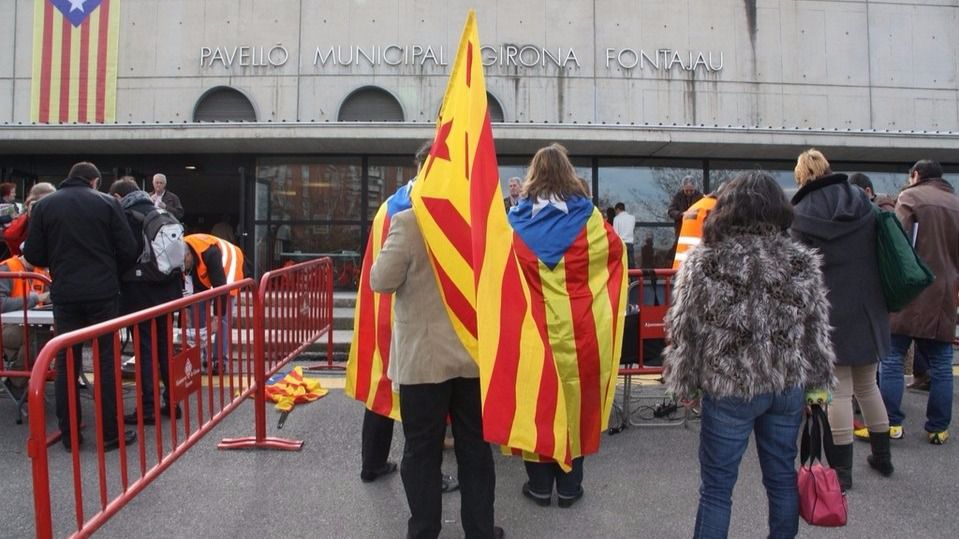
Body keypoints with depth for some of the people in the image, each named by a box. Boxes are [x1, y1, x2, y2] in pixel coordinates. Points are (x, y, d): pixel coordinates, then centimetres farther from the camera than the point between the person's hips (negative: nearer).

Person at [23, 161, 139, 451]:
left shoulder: (44, 206, 4)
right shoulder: (107, 202, -2)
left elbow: (33, 255, 3)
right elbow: (128, 250, -5)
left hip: (65, 294, 2)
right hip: (103, 292, -2)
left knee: (66, 362, 10)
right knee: (106, 360, 4)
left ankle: (69, 434, 15)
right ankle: (111, 432, 7)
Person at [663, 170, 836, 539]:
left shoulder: (704, 262, -12)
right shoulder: (803, 262, -2)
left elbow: (684, 331, -8)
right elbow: (818, 332, 5)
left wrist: (685, 385, 3)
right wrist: (817, 384, 15)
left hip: (729, 388, -4)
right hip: (788, 386, 4)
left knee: (716, 487, 8)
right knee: (782, 478, 20)